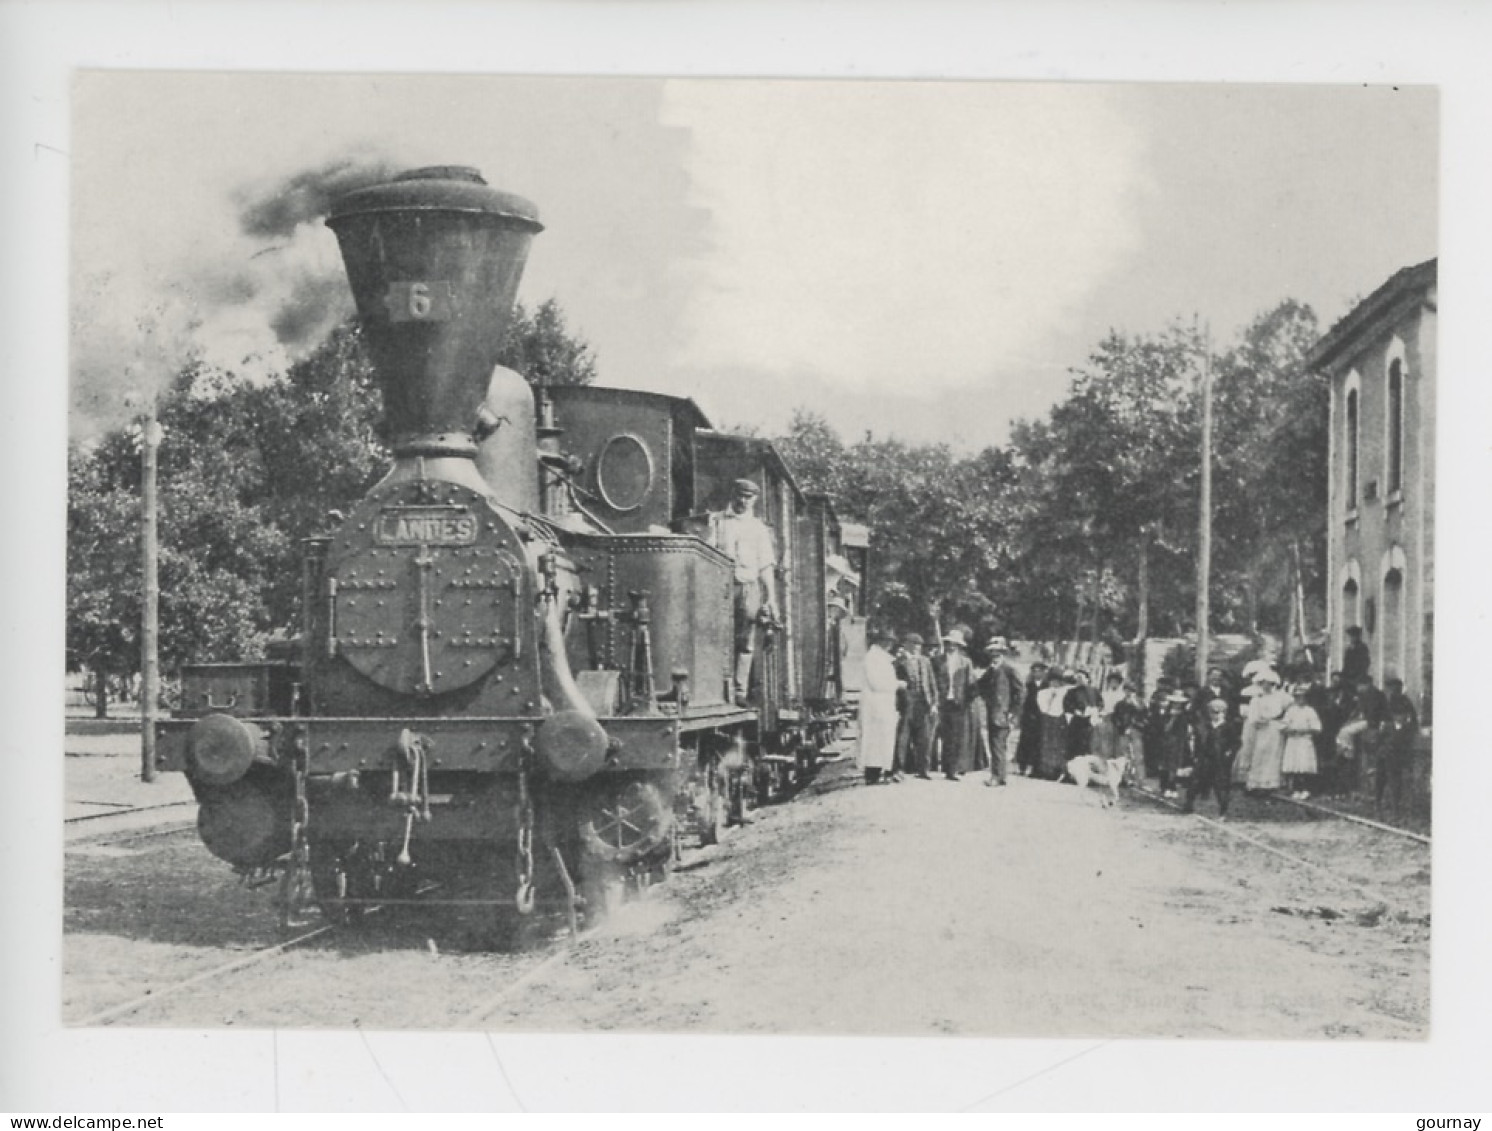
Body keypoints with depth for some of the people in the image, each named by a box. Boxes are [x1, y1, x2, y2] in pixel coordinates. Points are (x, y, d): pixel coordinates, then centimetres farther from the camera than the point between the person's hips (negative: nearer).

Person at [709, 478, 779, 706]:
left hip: (749, 587, 2)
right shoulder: (716, 520, 13)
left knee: (745, 643, -4)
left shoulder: (759, 528, 18)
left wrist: (771, 597, 7)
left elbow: (766, 565, 15)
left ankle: (740, 691, -5)